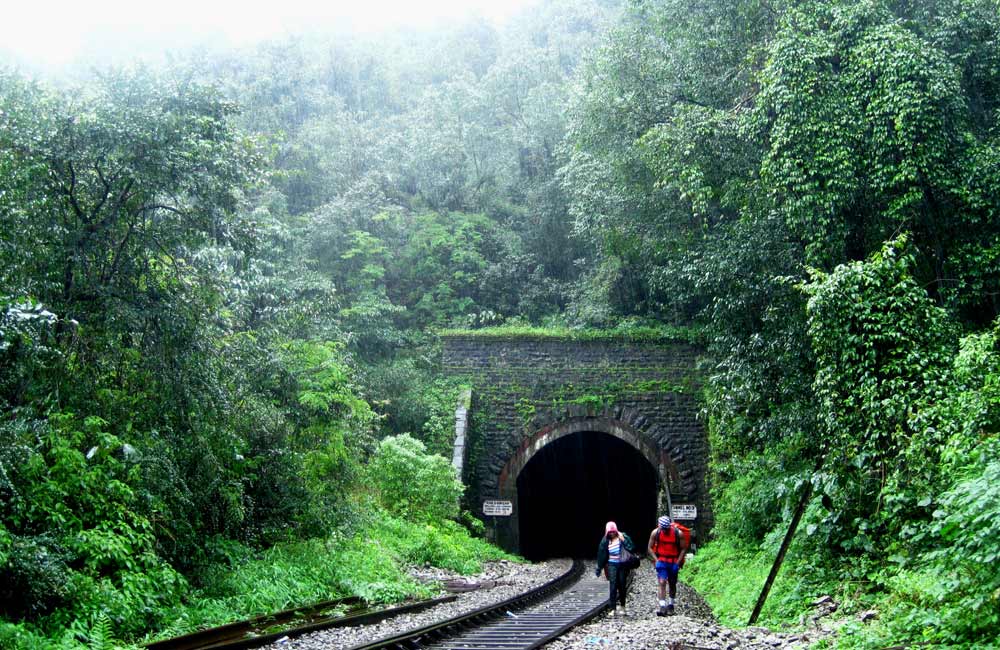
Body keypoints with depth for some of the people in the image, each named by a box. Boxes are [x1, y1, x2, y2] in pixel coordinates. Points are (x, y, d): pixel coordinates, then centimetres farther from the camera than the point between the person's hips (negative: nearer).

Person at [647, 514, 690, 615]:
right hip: (661, 561, 0)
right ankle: (662, 606, -19)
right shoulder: (655, 532, -10)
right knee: (661, 582, -14)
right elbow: (650, 548, 1)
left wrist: (677, 562, -10)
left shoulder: (678, 533, -14)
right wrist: (656, 560, -9)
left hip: (674, 562, 0)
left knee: (672, 584, 11)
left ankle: (671, 604, 30)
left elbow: (684, 549, -4)